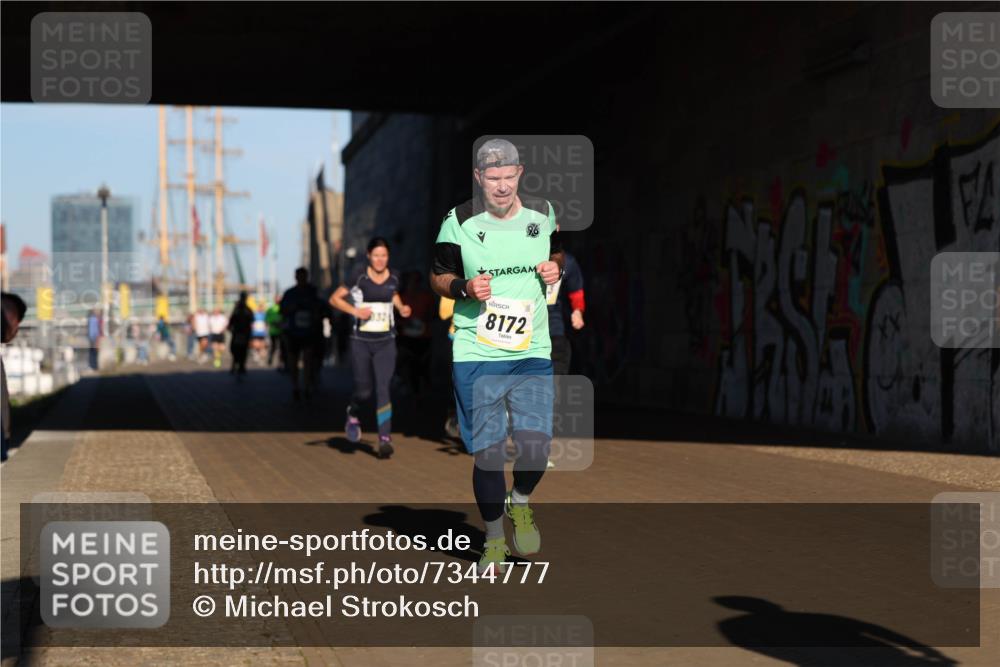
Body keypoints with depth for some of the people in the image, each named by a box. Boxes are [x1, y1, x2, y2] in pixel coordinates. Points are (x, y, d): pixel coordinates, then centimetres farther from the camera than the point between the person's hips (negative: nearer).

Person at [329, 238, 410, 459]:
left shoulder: (393, 277, 3)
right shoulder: (359, 277, -8)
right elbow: (334, 298, -2)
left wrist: (401, 308, 4)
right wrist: (355, 310, -16)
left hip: (386, 342, 2)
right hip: (361, 341, -2)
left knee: (382, 389, -10)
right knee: (364, 390, 4)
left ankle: (385, 439, -12)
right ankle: (353, 413, 39)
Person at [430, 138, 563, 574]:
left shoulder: (543, 213, 4)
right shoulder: (458, 223, -4)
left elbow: (557, 252, 23)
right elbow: (437, 276, 7)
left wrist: (556, 268, 0)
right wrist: (465, 288, -13)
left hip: (532, 353, 2)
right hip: (476, 354, -2)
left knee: (536, 445, -11)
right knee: (487, 451, -1)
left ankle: (519, 503, 22)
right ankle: (494, 538, 21)